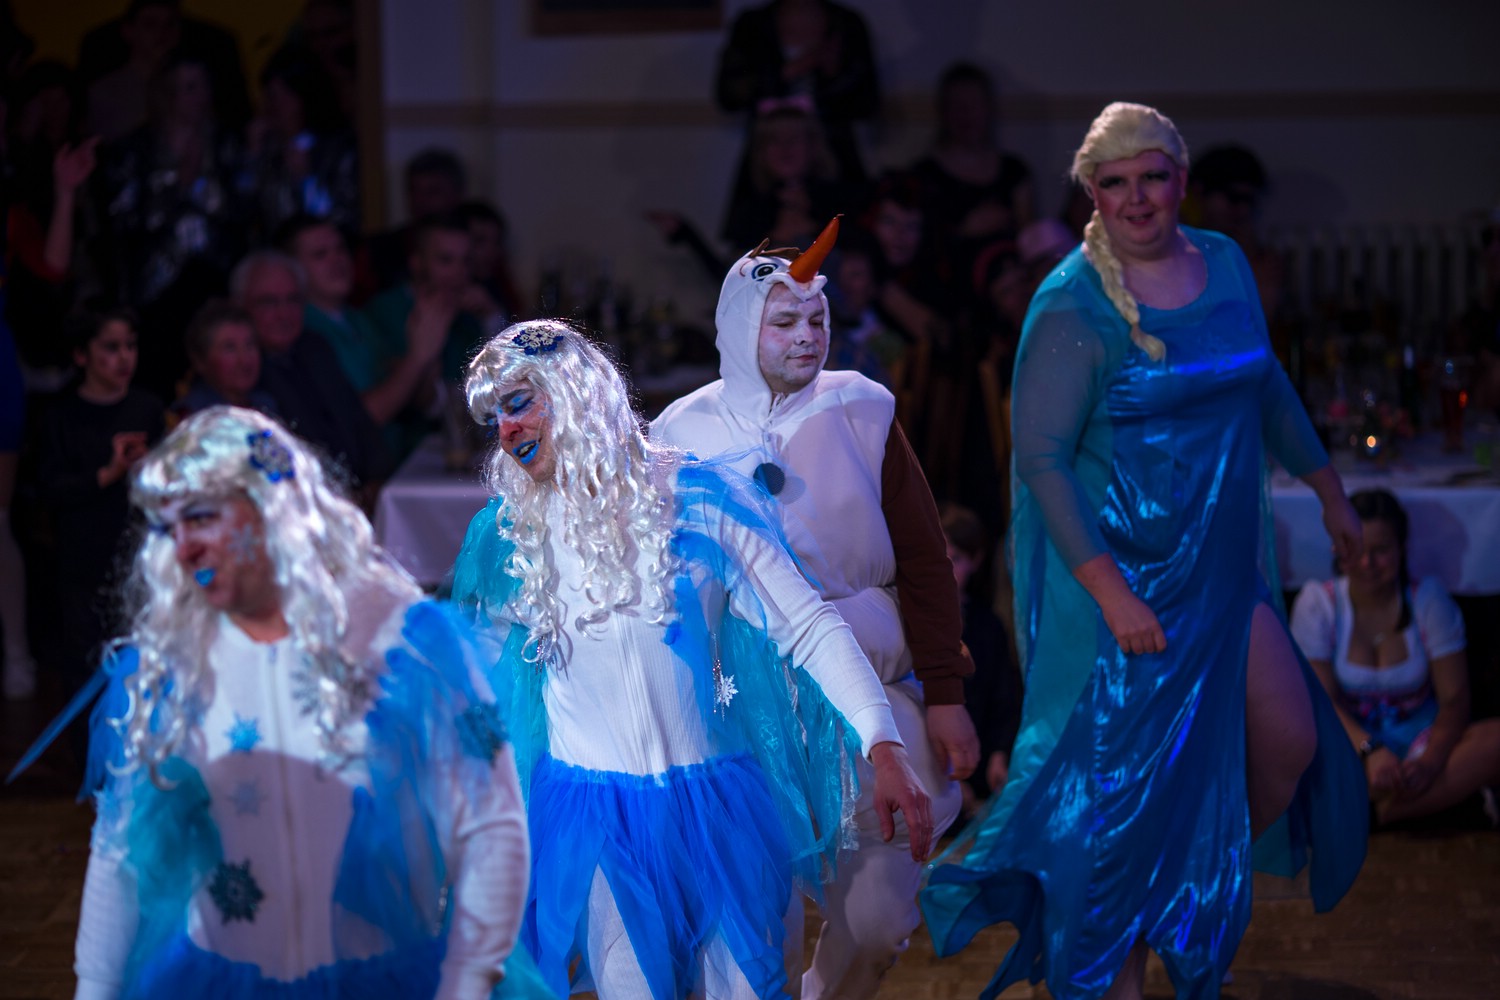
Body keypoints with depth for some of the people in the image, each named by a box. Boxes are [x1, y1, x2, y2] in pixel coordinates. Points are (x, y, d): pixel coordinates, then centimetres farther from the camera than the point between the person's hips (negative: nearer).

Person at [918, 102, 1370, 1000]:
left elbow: (1266, 387, 20)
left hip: (1218, 563, 7)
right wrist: (1110, 590, -24)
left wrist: (1328, 488, 25)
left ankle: (1207, 900, 32)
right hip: (1116, 565, -7)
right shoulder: (1072, 308, -16)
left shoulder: (1225, 264, 4)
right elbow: (1041, 459, -18)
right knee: (1130, 774, -1)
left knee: (1291, 741, 8)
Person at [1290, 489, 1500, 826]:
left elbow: (1454, 699, -9)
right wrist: (1370, 751, -31)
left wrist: (1430, 763, -28)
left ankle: (1371, 812, -33)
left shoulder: (1428, 600, -4)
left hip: (1419, 736, 1)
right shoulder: (1317, 602, -5)